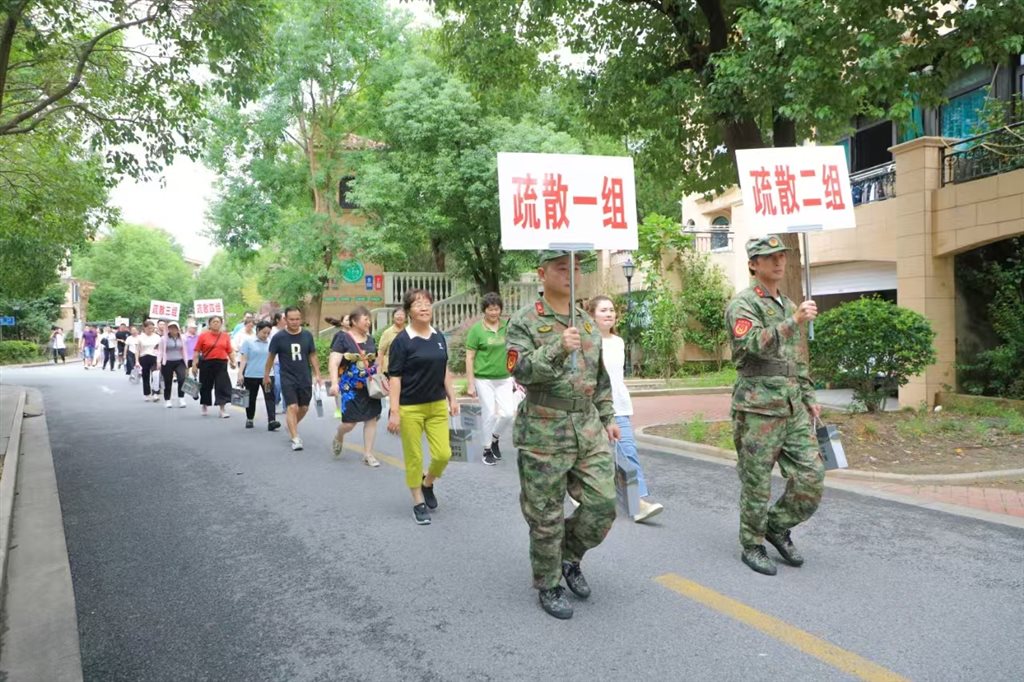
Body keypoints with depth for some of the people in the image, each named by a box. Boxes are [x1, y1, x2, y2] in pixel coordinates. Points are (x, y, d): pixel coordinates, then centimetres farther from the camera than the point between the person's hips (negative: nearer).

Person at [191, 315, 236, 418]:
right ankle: (204, 406, 32)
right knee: (206, 386, 12)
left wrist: (233, 362, -3)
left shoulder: (225, 336, 3)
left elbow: (230, 351, 7)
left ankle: (223, 409, -3)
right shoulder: (203, 335, -1)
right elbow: (197, 351, -1)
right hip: (206, 364, 0)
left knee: (222, 385, -5)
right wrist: (194, 364, -5)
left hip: (221, 364, 1)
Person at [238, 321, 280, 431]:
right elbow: (243, 359, -2)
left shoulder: (270, 343, 7)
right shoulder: (249, 342, -1)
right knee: (251, 399, 13)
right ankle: (249, 420, 31)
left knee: (270, 398, -13)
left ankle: (271, 421, -20)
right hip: (251, 375, -1)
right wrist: (240, 373, -9)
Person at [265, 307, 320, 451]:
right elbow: (271, 357, 3)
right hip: (287, 379, -3)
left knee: (304, 408, 11)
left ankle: (291, 426, 39)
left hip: (305, 379, 3)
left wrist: (317, 374, 3)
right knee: (292, 407, -13)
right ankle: (295, 439, -8)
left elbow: (312, 356, 7)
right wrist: (266, 375, 10)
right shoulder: (278, 337, -8)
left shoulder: (307, 335, -1)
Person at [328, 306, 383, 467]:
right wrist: (334, 383, -25)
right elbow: (333, 363, -14)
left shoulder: (369, 339, 10)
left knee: (371, 418, 2)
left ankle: (368, 454, 13)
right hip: (350, 387, -5)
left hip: (369, 387, 5)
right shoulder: (343, 338, -7)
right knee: (350, 422, -5)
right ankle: (338, 438, 30)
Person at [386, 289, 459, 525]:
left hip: (437, 406, 5)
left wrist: (452, 398, 11)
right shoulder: (402, 341, -10)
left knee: (443, 454, 2)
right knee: (414, 457, 4)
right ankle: (419, 502, 21)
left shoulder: (439, 337, 7)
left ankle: (428, 484, 32)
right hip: (410, 408, -5)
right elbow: (394, 378, -11)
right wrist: (394, 411, -15)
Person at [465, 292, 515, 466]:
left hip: (504, 378, 3)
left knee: (508, 413, -2)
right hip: (484, 379, -3)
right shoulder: (476, 329, -6)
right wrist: (470, 384, -8)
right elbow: (469, 358, -5)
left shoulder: (506, 327, 4)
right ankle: (487, 450, 20)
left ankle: (494, 438, 27)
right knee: (489, 415, 1)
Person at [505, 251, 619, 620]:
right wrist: (557, 349, -28)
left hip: (589, 430, 5)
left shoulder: (588, 323, 13)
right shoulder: (524, 322, -5)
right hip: (544, 433, -5)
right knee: (545, 516, 4)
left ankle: (569, 557, 28)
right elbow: (521, 371, -17)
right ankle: (549, 585, 23)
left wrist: (608, 418, 16)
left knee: (603, 503, 2)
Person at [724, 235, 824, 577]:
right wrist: (794, 322, -31)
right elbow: (753, 345, -24)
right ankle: (752, 546, 19)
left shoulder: (789, 305, 19)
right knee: (757, 483, 2)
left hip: (793, 407, 7)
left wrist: (809, 397, 19)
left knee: (812, 475, 2)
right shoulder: (743, 303, -6)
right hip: (758, 406, -7)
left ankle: (778, 526, 24)